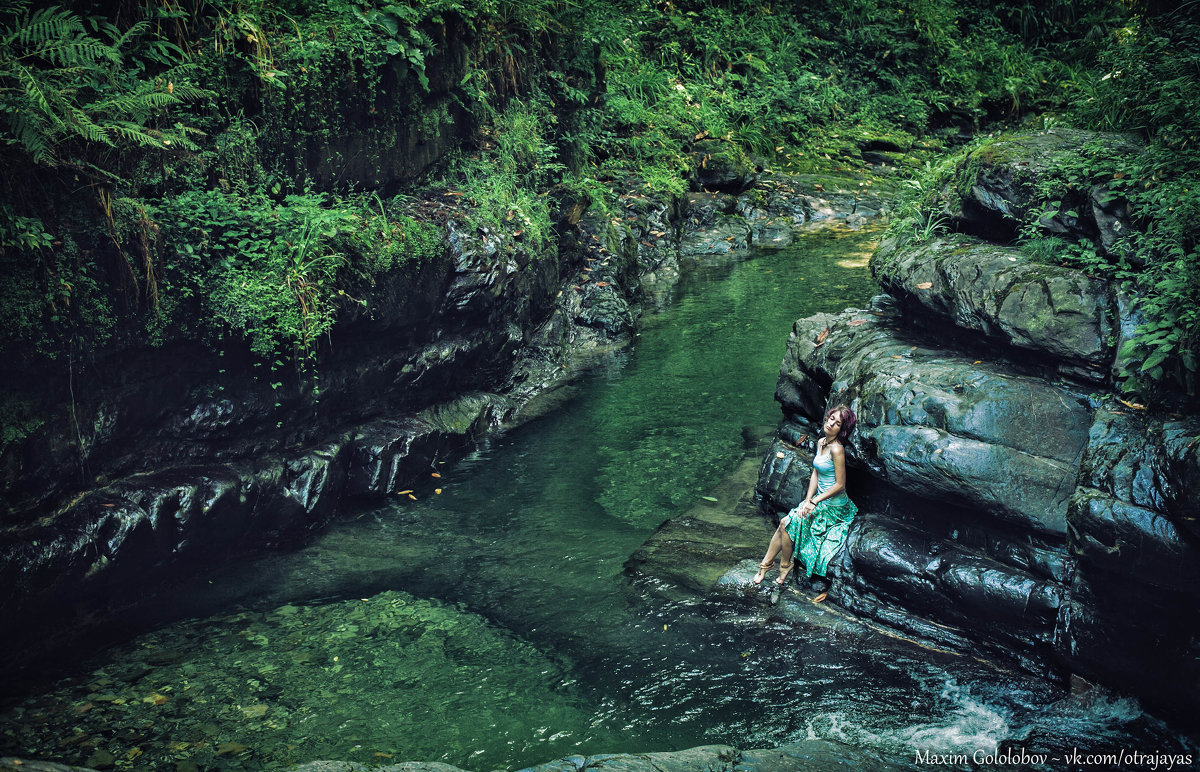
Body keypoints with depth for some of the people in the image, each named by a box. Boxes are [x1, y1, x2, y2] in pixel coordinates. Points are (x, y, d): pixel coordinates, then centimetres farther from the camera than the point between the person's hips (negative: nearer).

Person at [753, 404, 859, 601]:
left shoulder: (837, 449, -22)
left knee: (788, 523, -11)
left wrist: (814, 501, -16)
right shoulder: (821, 442, 5)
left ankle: (785, 566, 8)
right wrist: (808, 500, -3)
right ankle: (766, 564, 7)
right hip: (819, 499, 8)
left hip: (833, 505, -8)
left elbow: (840, 485, -20)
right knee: (784, 523, -2)